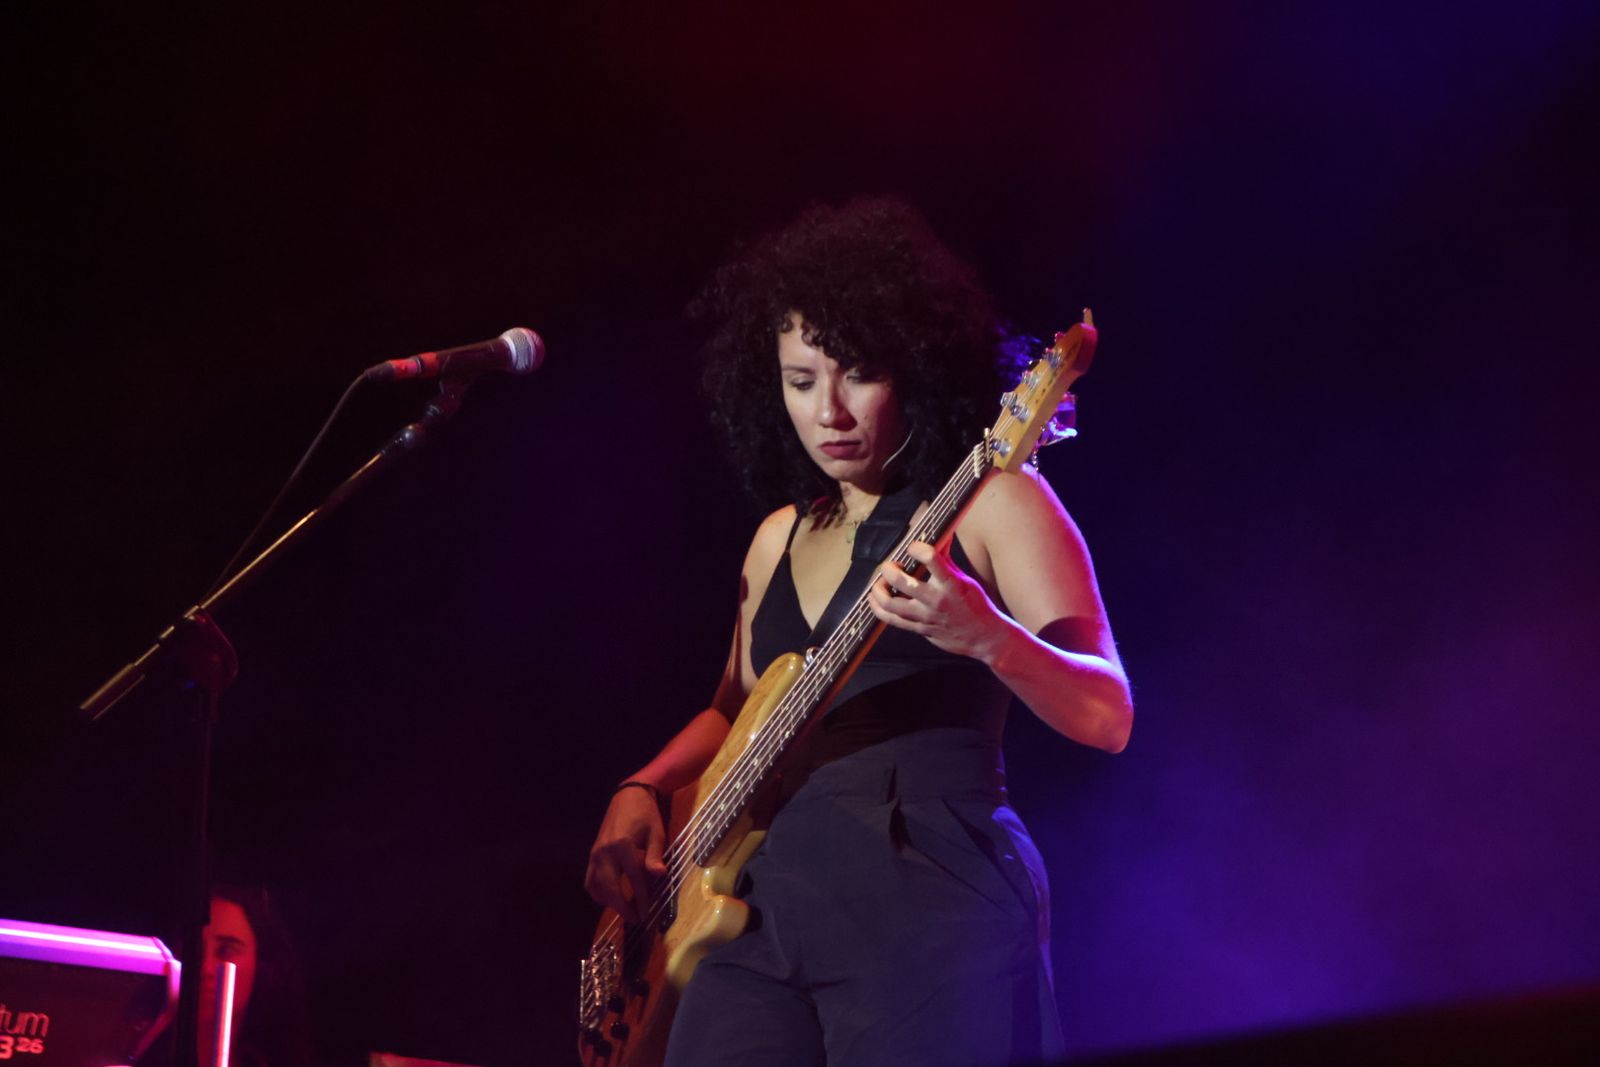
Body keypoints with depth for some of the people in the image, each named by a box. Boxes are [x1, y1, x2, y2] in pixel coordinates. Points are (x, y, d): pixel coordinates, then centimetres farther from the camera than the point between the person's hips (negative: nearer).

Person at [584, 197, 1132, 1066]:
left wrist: (984, 637, -27)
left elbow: (1108, 718, -9)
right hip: (762, 913, 6)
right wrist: (642, 790, 14)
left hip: (930, 905, -6)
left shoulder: (988, 501, 0)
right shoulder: (781, 537, 19)